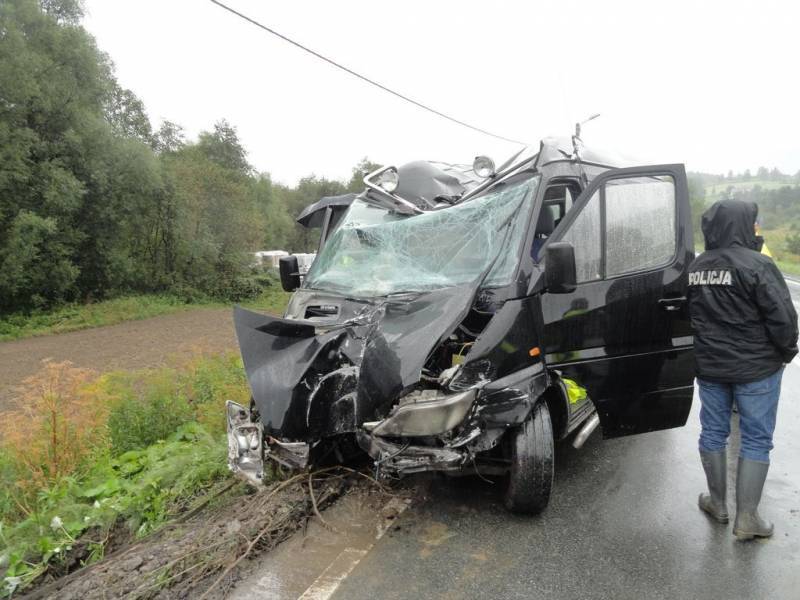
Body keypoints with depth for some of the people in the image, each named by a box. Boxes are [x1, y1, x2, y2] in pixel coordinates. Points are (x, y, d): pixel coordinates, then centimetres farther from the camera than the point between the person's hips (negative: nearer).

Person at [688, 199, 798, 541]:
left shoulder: (694, 269, 3)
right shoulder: (756, 265, -17)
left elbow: (688, 317, 11)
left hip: (709, 367, 5)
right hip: (756, 368, -5)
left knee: (713, 432, 16)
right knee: (756, 440, 6)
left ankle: (717, 503, 30)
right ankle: (746, 519, 12)